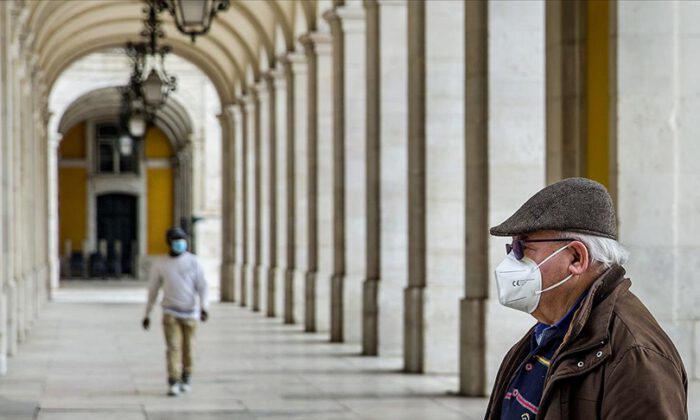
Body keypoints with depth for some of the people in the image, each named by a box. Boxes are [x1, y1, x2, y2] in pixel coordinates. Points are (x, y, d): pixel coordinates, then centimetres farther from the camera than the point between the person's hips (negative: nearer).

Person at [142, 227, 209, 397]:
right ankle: (173, 384, -15)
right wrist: (147, 315, 12)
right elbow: (152, 291, 8)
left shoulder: (193, 261, -3)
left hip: (190, 312, 1)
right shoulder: (159, 265, -1)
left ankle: (186, 379, 30)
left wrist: (204, 307, -23)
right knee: (173, 347, -13)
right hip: (170, 312, -1)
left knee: (188, 348, 9)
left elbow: (202, 286, -9)